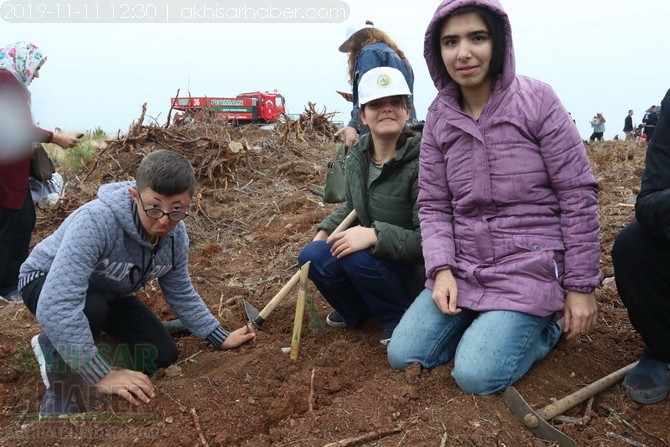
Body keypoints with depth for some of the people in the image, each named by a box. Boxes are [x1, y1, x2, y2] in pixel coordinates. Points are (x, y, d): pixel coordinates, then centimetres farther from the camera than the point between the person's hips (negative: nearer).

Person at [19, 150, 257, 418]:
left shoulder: (176, 234, -19)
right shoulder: (96, 221, -41)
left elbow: (181, 293, -1)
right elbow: (57, 306, -47)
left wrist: (220, 338, -3)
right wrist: (101, 374, -45)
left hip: (109, 293, 6)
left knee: (163, 356, -4)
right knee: (92, 309, -40)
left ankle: (82, 342, 17)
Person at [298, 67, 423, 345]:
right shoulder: (357, 156, -1)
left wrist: (374, 235, -36)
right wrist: (325, 230, 3)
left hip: (415, 265, -6)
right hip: (372, 253, 7)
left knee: (357, 257, -32)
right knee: (312, 257, -15)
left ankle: (399, 320, -3)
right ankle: (355, 312, 15)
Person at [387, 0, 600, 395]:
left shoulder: (536, 99, -10)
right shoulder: (439, 117, 2)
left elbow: (579, 195, -8)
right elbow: (433, 206, 3)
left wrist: (581, 286, -8)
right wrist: (442, 269, -13)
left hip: (532, 268, -4)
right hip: (464, 268, 5)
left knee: (476, 375, -17)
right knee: (403, 356, -2)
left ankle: (547, 323, 11)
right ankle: (489, 321, 18)